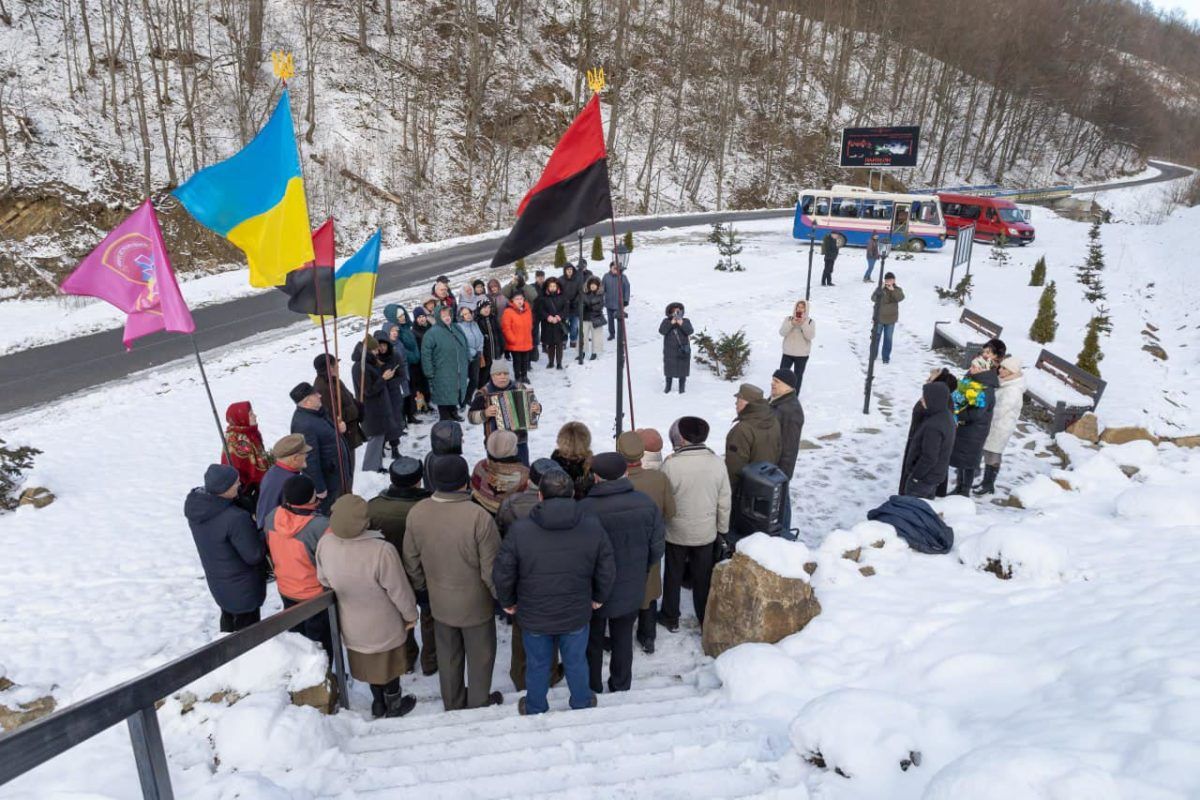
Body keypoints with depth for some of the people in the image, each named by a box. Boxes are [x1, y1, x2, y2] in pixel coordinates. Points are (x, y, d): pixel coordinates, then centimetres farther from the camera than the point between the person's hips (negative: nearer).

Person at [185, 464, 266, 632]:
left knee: (228, 617, 29)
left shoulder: (195, 505, -11)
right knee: (246, 631, 14)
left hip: (216, 579, 7)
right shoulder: (236, 518, -36)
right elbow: (254, 555, -26)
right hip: (242, 587, -7)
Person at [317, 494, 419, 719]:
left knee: (368, 663, 28)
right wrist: (411, 614, -5)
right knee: (388, 664, 22)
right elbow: (399, 590, -24)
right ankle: (394, 704, 45)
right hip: (384, 626, -4)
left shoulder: (325, 544, -23)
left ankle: (378, 703, 49)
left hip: (352, 624, 4)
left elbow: (324, 580, -3)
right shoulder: (382, 551, -39)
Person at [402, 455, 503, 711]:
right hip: (475, 603, -4)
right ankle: (479, 704, 40)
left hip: (439, 602, 4)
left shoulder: (416, 514, -17)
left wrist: (420, 586, 17)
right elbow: (491, 569, -22)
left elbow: (411, 561, -2)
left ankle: (452, 704, 45)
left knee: (448, 655, 25)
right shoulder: (479, 517, -31)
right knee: (480, 656, 21)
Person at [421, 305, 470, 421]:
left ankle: (453, 414, 35)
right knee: (445, 398, -1)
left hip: (458, 374, 7)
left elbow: (464, 349, 20)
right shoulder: (432, 333, -12)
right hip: (442, 376, -7)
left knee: (454, 395, 18)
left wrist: (465, 367, 20)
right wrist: (430, 374, -14)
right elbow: (426, 354, -13)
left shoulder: (456, 329, 9)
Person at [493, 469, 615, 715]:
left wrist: (507, 602, 6)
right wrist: (599, 598, 12)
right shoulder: (593, 527, -16)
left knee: (537, 665, 22)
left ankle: (535, 710, 44)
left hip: (534, 617, -1)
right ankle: (582, 704, 46)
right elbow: (607, 571, -6)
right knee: (576, 662, 24)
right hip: (577, 615, 1)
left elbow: (502, 574, -13)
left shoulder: (519, 530, -21)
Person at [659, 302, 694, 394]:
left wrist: (682, 324, -26)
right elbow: (662, 331, -16)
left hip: (683, 350, 0)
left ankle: (682, 387, 14)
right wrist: (671, 323, -23)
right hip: (670, 350, 0)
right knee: (669, 368, 6)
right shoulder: (666, 321, 1)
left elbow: (690, 331, -14)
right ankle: (668, 387, 19)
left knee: (682, 368, 2)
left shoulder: (686, 321, 1)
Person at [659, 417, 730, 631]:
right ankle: (706, 620, 30)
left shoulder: (671, 464, -21)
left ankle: (670, 618, 32)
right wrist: (722, 530, 11)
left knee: (673, 577, 17)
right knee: (703, 578, 18)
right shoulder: (717, 462, -10)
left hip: (677, 533, -2)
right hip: (706, 532, 2)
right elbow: (725, 502, -2)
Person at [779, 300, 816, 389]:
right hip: (787, 353, 1)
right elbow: (782, 332, -12)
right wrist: (791, 324, -25)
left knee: (798, 376, 10)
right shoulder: (788, 319, -1)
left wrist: (803, 324, -27)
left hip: (802, 355, -1)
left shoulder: (810, 321, -4)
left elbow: (811, 336, -17)